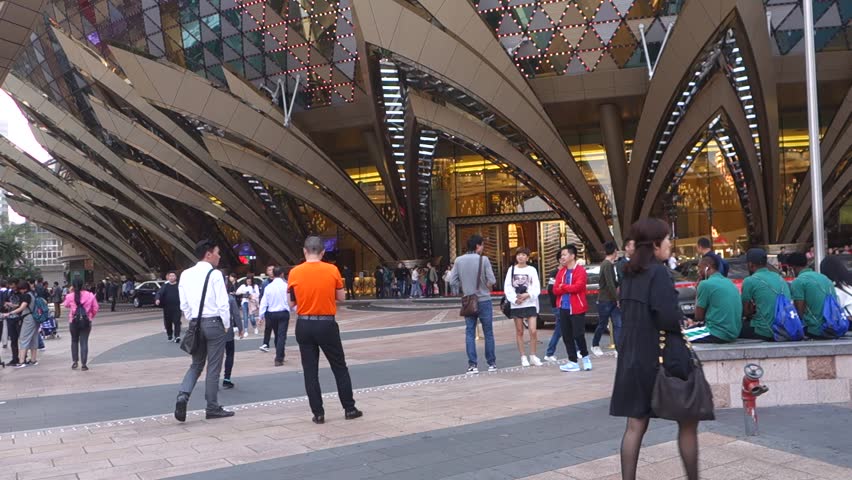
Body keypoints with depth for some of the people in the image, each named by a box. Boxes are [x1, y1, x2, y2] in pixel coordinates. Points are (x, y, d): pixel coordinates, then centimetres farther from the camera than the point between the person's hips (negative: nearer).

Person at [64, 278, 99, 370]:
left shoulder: (70, 296, -10)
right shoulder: (90, 295, -9)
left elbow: (66, 305, 12)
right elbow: (95, 308, -2)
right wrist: (91, 316, 17)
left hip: (73, 322, 0)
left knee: (74, 341, 19)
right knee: (84, 342, 4)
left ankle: (75, 362, 19)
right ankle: (84, 364, 2)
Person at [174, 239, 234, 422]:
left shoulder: (185, 275, 7)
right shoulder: (215, 275, -11)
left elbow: (184, 305, 9)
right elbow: (223, 304, -13)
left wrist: (193, 321, 18)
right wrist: (226, 325, 0)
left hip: (195, 323, 5)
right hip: (214, 323, -5)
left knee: (196, 365, 17)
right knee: (213, 367, 4)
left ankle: (183, 395, -6)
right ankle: (212, 408, 12)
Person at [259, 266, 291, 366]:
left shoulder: (268, 287, -3)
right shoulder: (286, 286, -10)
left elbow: (264, 302, -2)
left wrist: (261, 316, 5)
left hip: (271, 314, 3)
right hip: (283, 313, -3)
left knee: (277, 335, 18)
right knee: (281, 336, -1)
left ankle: (280, 357, 31)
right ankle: (278, 359, -7)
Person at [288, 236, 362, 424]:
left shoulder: (294, 272, -4)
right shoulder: (332, 270, -7)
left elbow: (291, 304, 1)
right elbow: (342, 297, 3)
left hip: (304, 325, 1)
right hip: (327, 325, -1)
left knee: (310, 372, 8)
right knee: (340, 368, 12)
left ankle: (318, 414, 11)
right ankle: (349, 409, 18)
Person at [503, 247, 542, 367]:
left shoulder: (532, 270, 3)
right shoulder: (512, 270, 5)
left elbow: (537, 287, -3)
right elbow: (507, 287, -1)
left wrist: (527, 295, -17)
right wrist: (515, 299, -13)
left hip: (530, 304, -1)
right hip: (516, 305, 1)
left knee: (533, 331, -7)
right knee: (519, 332, 7)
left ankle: (533, 356, 8)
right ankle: (523, 357, 15)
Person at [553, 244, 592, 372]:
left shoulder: (580, 270, -6)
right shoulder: (561, 272, 13)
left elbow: (578, 286, -19)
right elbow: (555, 290, 5)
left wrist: (563, 287, -6)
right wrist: (568, 288, -12)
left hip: (577, 308, -6)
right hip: (564, 308, 6)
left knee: (578, 335, -6)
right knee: (567, 336, 6)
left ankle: (585, 357, 19)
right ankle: (573, 362, 14)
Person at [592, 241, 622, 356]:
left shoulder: (610, 264, 14)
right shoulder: (607, 265, -16)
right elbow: (610, 284, -22)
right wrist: (617, 299, -20)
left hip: (612, 300, 8)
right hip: (605, 300, -8)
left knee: (618, 325, -2)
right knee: (602, 325, 7)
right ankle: (595, 345, 26)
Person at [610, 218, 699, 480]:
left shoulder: (629, 273, 8)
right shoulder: (658, 272, -16)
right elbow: (668, 318, -22)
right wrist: (684, 320, 0)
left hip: (633, 356, 7)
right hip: (661, 357, -7)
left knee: (635, 425, 8)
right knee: (687, 421, 12)